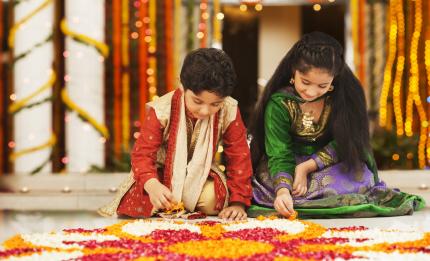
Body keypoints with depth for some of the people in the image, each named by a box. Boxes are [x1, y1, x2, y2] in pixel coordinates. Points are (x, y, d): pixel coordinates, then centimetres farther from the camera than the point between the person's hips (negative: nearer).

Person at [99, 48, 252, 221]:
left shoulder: (229, 112, -19)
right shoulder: (162, 110, -24)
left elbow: (239, 156, -12)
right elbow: (142, 153, -25)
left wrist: (238, 202, -18)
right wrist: (152, 185, -46)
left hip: (200, 173, 1)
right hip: (163, 171, -1)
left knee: (211, 200, -32)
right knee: (141, 203, -29)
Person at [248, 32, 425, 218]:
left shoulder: (346, 95, -16)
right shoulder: (279, 103, -19)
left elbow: (343, 142, -13)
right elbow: (280, 155, -22)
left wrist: (306, 167, -24)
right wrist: (282, 191, -42)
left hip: (330, 166, 1)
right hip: (287, 168, -1)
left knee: (361, 176, -30)